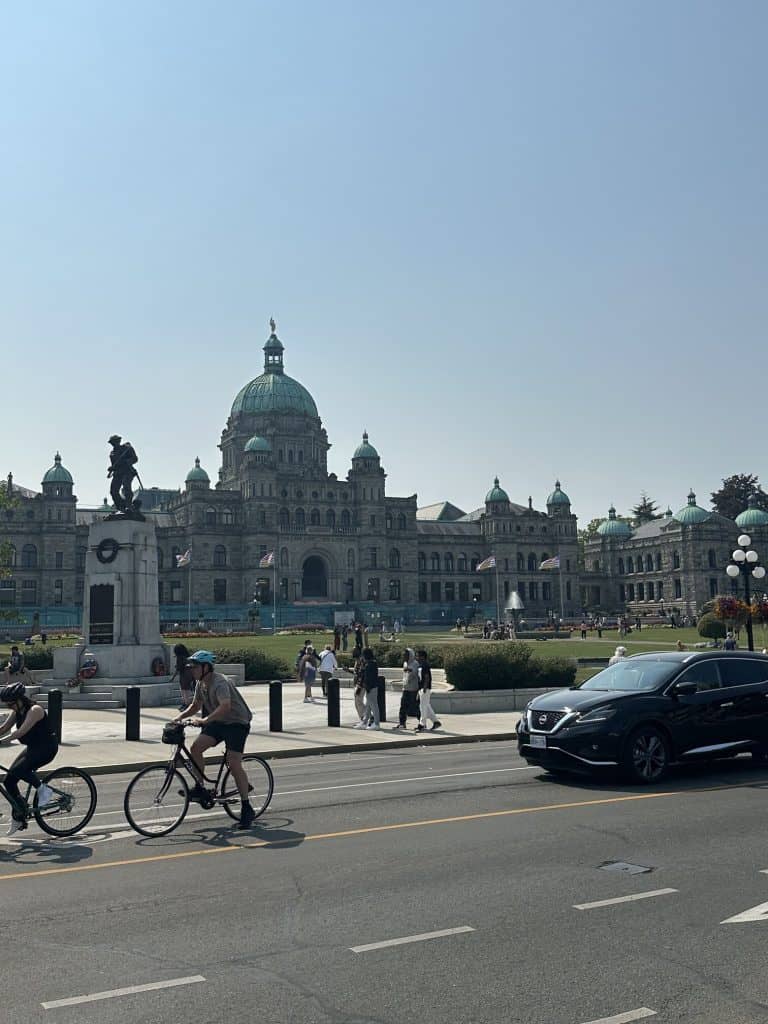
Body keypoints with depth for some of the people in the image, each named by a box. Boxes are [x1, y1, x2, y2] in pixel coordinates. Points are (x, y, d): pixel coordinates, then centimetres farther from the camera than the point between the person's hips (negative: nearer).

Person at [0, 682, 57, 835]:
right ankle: (18, 818, 13)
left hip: (47, 747, -9)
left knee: (18, 770, -30)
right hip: (32, 748, 9)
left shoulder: (34, 710, -21)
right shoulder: (17, 712, 5)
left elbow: (21, 731, -30)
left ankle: (43, 789, -7)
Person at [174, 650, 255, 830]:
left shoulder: (219, 682, -26)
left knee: (234, 764, -15)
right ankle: (200, 788, 5)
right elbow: (195, 705, 16)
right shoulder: (200, 683, 3)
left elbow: (225, 707, -41)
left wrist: (204, 720, -46)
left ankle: (246, 809, -6)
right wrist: (180, 716, 0)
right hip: (218, 722, 8)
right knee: (195, 748, -11)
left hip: (237, 723, -8)